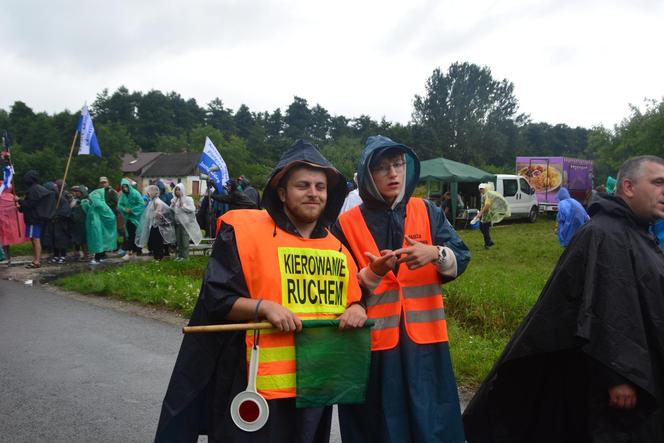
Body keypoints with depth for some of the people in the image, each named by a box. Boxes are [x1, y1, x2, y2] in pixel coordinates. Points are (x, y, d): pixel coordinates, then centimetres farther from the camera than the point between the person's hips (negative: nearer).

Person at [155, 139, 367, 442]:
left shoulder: (337, 248, 9)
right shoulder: (245, 232, -8)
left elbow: (352, 301, 18)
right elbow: (216, 298, -10)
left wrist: (356, 310, -5)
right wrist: (264, 306, -24)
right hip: (258, 385, -5)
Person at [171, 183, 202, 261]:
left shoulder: (188, 199, -5)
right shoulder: (174, 200, 10)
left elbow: (192, 209, -13)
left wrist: (183, 206, -20)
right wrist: (172, 206, -6)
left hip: (185, 223, -5)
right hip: (177, 222, 5)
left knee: (185, 240, -3)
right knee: (178, 240, 9)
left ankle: (185, 256, 4)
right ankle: (179, 255, 19)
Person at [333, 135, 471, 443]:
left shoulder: (427, 212, 4)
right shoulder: (347, 224, -2)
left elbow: (461, 259, -2)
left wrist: (435, 253, -23)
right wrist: (373, 273, -21)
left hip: (423, 338, 2)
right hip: (372, 343, -1)